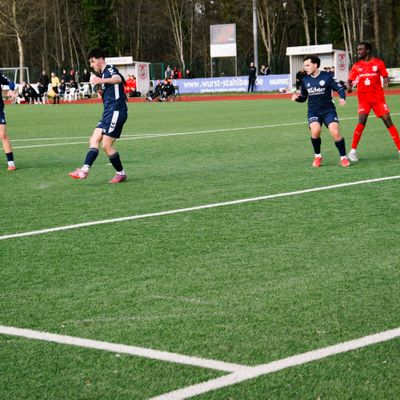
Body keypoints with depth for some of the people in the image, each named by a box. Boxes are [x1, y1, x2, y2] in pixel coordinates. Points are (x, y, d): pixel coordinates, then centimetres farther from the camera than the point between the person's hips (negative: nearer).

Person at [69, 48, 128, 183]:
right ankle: (85, 170, -10)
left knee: (106, 145, -10)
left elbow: (118, 78, -37)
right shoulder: (103, 73, 19)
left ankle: (121, 174, 4)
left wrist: (102, 80, -54)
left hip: (116, 111, -10)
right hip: (108, 112, 10)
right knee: (94, 140, -1)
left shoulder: (110, 69, -11)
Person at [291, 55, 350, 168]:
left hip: (328, 110, -2)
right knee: (315, 130, -26)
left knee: (336, 133, -19)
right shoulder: (305, 80, 6)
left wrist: (342, 98, -22)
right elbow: (304, 97, 17)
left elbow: (340, 88, -2)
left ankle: (343, 157, 4)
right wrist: (297, 98, -4)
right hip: (313, 111, 2)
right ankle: (317, 156, -2)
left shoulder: (327, 76, -6)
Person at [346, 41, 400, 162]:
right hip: (363, 97, 0)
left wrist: (386, 81, -18)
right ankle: (353, 151, -10)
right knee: (362, 121, -17)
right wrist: (349, 86, -15)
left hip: (378, 97, 0)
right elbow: (350, 80, 8)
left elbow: (385, 76, 5)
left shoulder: (378, 63, 1)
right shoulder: (357, 66, 5)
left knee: (388, 120, -5)